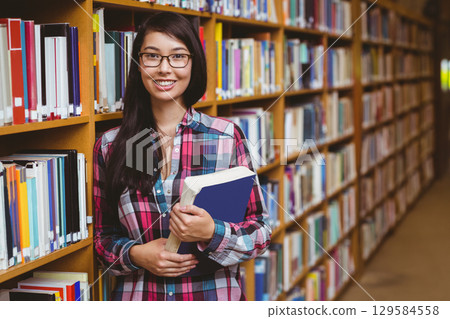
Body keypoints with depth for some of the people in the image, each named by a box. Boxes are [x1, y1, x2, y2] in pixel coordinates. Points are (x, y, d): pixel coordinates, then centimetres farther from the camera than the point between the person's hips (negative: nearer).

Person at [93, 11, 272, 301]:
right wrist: (135, 254, -14)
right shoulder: (109, 147, -2)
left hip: (215, 294, -1)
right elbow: (103, 236, 6)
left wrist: (211, 233, -22)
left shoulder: (227, 137, -6)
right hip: (138, 294, 1)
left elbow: (261, 232, -4)